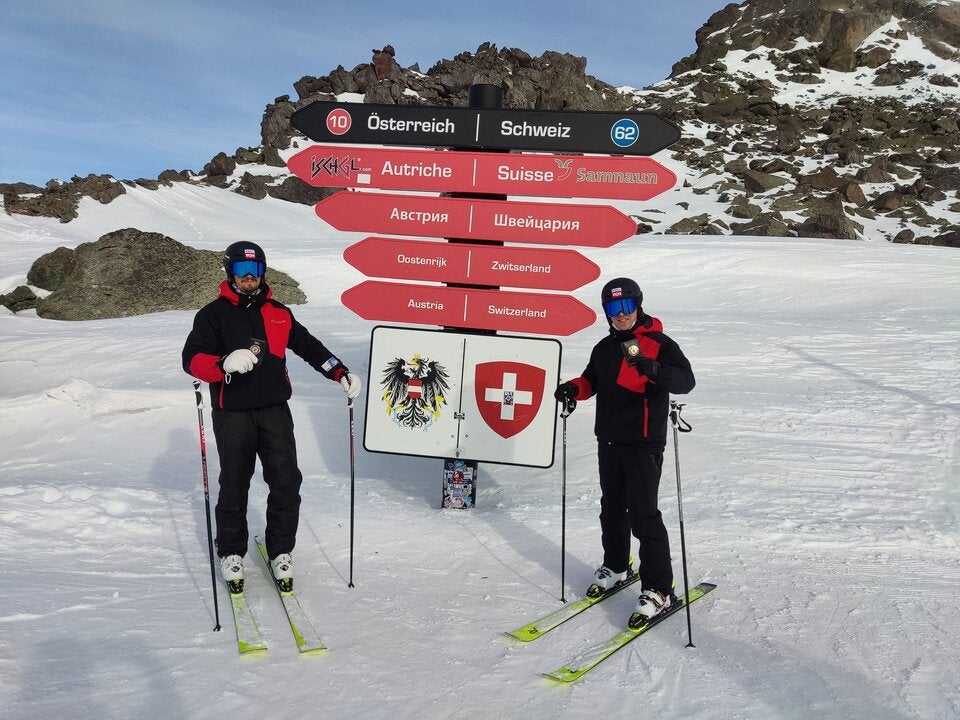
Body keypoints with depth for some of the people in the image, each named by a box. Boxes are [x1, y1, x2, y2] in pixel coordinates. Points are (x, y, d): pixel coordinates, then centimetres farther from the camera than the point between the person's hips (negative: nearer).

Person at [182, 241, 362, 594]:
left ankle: (281, 551, 19)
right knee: (234, 487, 8)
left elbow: (308, 346, 15)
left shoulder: (278, 313, 11)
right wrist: (225, 363, -33)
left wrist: (341, 373, 2)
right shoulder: (214, 314, -1)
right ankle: (231, 553, 27)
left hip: (275, 412, 3)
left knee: (286, 484, 2)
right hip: (233, 415, -2)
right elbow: (191, 358, -12)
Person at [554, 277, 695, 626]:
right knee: (612, 509, 17)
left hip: (644, 444, -7)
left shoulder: (659, 344, -9)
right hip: (609, 441, 7)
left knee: (643, 515, -8)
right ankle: (614, 567, 36)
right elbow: (592, 379, 24)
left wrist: (655, 370, -40)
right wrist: (573, 388, 1)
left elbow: (686, 380, -20)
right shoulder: (605, 348, 12)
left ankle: (659, 589, 2)